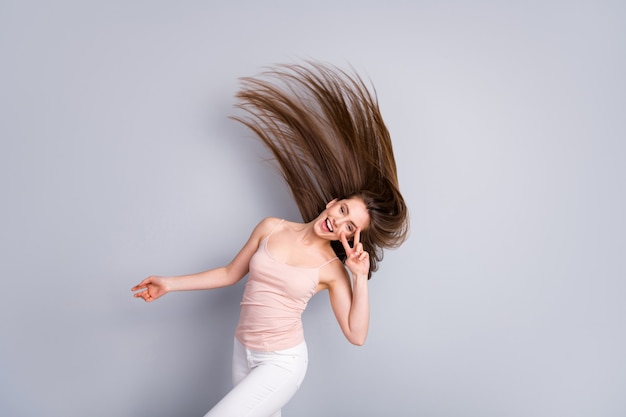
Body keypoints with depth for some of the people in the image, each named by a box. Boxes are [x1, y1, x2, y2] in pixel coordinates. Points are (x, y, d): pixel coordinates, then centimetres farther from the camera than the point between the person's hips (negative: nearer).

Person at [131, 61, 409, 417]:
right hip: (243, 353, 5)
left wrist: (361, 278, -17)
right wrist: (170, 284, 9)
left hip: (281, 363, -4)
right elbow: (231, 273, 9)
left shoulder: (332, 269, -9)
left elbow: (356, 334, -10)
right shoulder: (271, 228, -2)